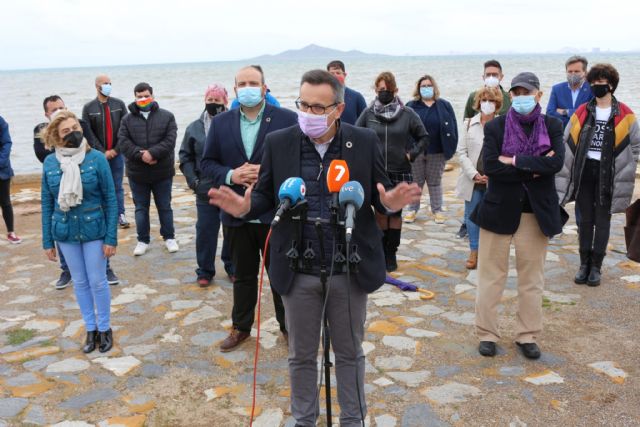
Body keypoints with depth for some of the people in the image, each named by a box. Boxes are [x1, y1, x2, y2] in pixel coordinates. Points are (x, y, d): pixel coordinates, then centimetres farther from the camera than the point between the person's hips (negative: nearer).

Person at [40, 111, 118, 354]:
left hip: (94, 230, -2)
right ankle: (90, 329, 28)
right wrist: (47, 241, 4)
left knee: (97, 282, 6)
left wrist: (111, 238, -9)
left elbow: (110, 199, -7)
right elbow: (47, 203, 4)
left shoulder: (96, 158, -10)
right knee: (80, 282, 13)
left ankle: (104, 329, 24)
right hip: (65, 233, 3)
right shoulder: (50, 163, -2)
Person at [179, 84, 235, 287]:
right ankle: (205, 271, 19)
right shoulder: (194, 128, 4)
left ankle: (232, 266, 28)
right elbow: (185, 157, 10)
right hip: (206, 191, 2)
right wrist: (192, 180, -1)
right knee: (205, 231, 6)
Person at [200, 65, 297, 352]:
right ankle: (241, 327, 33)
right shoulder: (220, 122, 4)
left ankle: (288, 324, 30)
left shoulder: (287, 119, -6)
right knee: (243, 275, 17)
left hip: (276, 212, -2)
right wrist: (230, 175, -14)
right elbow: (207, 163, 6)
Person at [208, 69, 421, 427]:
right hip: (299, 271, 1)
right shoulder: (278, 142, -4)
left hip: (351, 269, 0)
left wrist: (390, 202, -23)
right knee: (301, 356, 17)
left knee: (350, 352, 17)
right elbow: (267, 196, 2)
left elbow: (379, 195, 0)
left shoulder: (365, 141, -5)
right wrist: (244, 207, -20)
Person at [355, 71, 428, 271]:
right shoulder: (368, 113, 1)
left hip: (400, 172, 0)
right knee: (380, 213, 6)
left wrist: (412, 154, -1)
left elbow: (424, 137, 9)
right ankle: (381, 252, 19)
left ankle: (391, 254, 17)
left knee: (395, 213, 6)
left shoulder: (407, 114, 0)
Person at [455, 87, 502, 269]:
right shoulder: (470, 123, 4)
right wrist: (474, 174, -8)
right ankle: (474, 252, 22)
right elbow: (462, 152, 2)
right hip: (472, 180, 3)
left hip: (494, 181, -2)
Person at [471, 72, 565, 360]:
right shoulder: (495, 127, -3)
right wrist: (533, 170, -17)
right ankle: (487, 333, 20)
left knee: (532, 279, 11)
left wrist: (514, 161, -18)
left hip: (536, 212, 2)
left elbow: (556, 162, -15)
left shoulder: (552, 126, 1)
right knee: (491, 276, 7)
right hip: (499, 210, -1)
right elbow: (490, 166, -16)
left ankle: (527, 335, 25)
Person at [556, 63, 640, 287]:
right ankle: (584, 264, 16)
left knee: (602, 220, 4)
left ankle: (596, 266, 11)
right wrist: (570, 167, 1)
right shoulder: (582, 112, 5)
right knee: (585, 219, 7)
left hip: (607, 173, -2)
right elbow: (567, 141, 7)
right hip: (585, 171, 2)